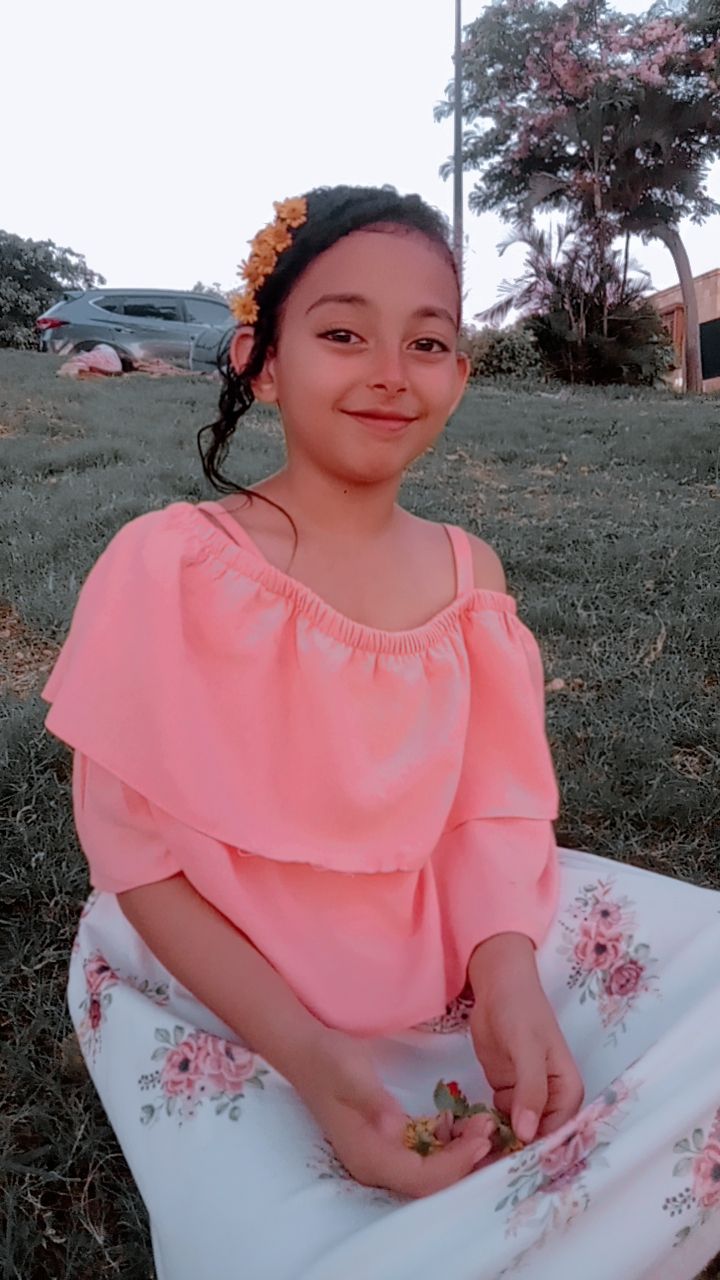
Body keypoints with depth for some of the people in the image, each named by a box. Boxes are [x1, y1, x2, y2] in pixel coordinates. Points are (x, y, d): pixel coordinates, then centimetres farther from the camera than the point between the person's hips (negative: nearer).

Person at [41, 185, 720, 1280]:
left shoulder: (469, 574, -1)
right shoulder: (170, 566, -14)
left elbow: (495, 810, -1)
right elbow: (134, 852, -12)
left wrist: (508, 981, -21)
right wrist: (307, 1054, -22)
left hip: (440, 945, 5)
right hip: (209, 981, -4)